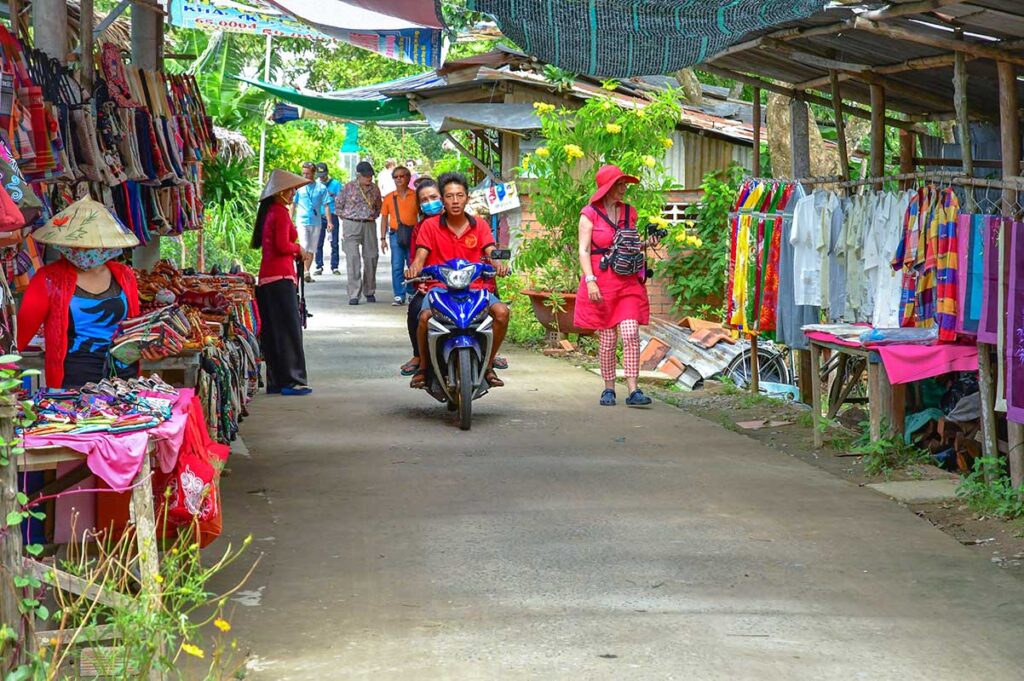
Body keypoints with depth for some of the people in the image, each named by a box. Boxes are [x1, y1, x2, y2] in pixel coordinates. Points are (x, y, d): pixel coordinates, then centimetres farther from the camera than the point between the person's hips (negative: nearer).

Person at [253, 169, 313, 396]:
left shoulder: (269, 212, 17)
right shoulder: (280, 213, -10)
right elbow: (283, 245, -19)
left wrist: (296, 252, 13)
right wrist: (299, 249, -1)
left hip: (267, 278, 9)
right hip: (281, 277, -9)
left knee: (273, 331, 10)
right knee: (289, 329, -7)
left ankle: (276, 381, 13)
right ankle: (292, 380, -8)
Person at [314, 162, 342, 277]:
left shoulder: (335, 183, 2)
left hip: (332, 216, -1)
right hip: (319, 217, 1)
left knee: (334, 243, 0)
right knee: (318, 243, 1)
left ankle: (334, 267, 6)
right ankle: (319, 266, 9)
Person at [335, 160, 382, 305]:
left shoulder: (375, 189, 9)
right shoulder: (348, 187, -1)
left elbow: (379, 207, 22)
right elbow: (338, 206, 6)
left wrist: (374, 216, 8)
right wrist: (347, 218, 1)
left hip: (369, 225, 3)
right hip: (351, 225, -3)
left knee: (371, 258, 4)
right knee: (353, 258, -10)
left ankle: (369, 292, 18)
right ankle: (354, 295, -10)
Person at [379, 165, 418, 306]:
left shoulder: (416, 196, 5)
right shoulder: (389, 198, 8)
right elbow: (384, 218, 11)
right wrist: (383, 238, 5)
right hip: (395, 234, 1)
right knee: (397, 266, -3)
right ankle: (399, 296, 0)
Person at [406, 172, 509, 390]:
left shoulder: (479, 225, 11)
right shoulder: (430, 225, 7)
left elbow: (491, 253, 0)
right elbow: (420, 256, 0)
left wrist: (499, 265, -24)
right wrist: (415, 268, -25)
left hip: (475, 287, 2)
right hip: (439, 287, -2)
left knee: (502, 311, -26)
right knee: (425, 317, -33)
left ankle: (488, 365, -7)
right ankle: (423, 366, -6)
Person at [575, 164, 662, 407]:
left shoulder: (629, 212, 13)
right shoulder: (590, 214, 0)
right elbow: (584, 251, -5)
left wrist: (645, 244, 2)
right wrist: (590, 280, -16)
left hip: (628, 281, 3)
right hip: (601, 282, -3)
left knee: (631, 334, -10)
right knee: (607, 339, 1)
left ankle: (633, 390, -11)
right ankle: (608, 389, 13)